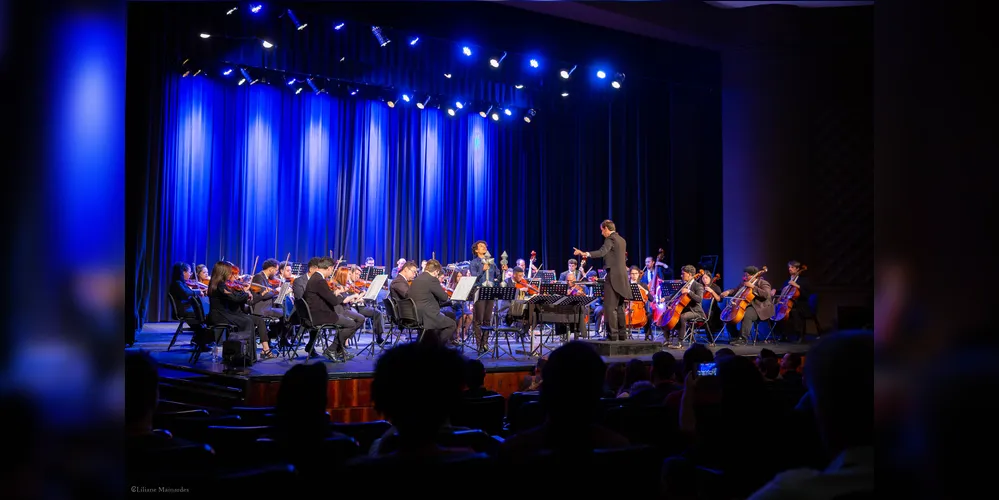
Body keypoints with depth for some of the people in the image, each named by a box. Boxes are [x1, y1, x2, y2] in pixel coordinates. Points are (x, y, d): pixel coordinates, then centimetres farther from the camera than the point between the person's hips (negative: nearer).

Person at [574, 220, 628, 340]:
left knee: (610, 307, -8)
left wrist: (585, 254, -40)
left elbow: (602, 252, -29)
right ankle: (622, 334, 15)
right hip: (621, 277, 9)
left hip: (614, 277, -9)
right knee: (619, 307, 13)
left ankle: (613, 334, -10)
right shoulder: (622, 240, 17)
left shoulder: (610, 239, -11)